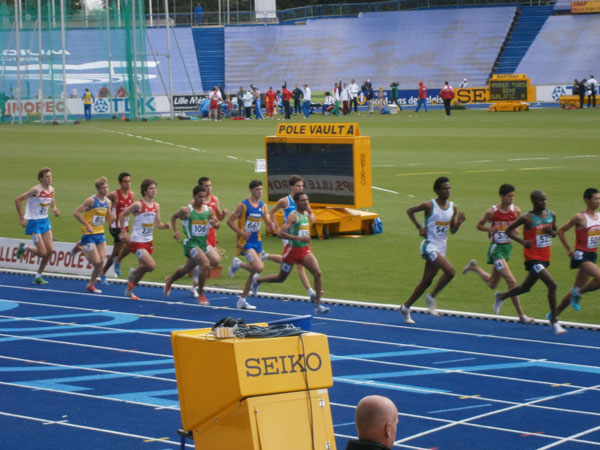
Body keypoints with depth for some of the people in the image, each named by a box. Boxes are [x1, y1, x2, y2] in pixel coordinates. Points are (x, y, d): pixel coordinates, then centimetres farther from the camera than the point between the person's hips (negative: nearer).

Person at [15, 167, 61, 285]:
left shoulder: (51, 190, 3)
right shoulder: (36, 190, -18)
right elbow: (18, 200, -15)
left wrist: (55, 210, -7)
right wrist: (22, 218, -15)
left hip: (45, 222, 7)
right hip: (35, 222, -7)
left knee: (50, 250, 1)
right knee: (42, 252, -10)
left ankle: (38, 276, 16)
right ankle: (24, 248, 20)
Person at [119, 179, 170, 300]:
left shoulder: (156, 206, 6)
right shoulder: (138, 205, -14)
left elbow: (158, 224, 12)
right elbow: (122, 215, -6)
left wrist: (166, 226, -9)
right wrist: (124, 232, -7)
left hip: (148, 241, 7)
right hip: (137, 241, -7)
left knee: (144, 267, 12)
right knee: (151, 265, -18)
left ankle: (129, 290, 30)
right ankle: (134, 273, 11)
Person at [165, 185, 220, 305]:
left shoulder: (209, 210, 3)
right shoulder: (186, 210, -9)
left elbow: (217, 224, 10)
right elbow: (174, 217, 9)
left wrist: (215, 223, -13)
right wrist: (175, 231, -3)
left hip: (204, 242, 7)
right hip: (191, 243, -7)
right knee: (205, 263, -24)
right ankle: (200, 295, -7)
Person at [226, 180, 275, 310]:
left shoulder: (263, 206, 8)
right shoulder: (243, 205, -9)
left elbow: (268, 226, 12)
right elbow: (230, 221, -7)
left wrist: (270, 226, -12)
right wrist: (241, 233, -18)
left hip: (257, 241, 7)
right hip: (245, 241, -7)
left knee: (253, 272, 8)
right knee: (259, 267, -21)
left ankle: (242, 300, 19)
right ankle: (237, 264, 7)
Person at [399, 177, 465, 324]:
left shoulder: (453, 207, 4)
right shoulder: (429, 205, -13)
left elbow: (452, 230, 10)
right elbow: (409, 211, 1)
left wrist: (459, 222, -9)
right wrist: (419, 227, -6)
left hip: (441, 247, 7)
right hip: (430, 245, -7)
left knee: (427, 281, 12)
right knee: (450, 271, -23)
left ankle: (406, 307, 25)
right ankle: (432, 298, -4)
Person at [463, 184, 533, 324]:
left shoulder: (516, 211, -2)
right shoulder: (492, 211, -12)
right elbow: (479, 225, 1)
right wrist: (490, 229, -19)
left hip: (508, 247, 6)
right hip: (496, 248, -6)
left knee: (492, 284, 18)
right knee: (512, 281, -16)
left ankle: (474, 267, 45)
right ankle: (521, 316, -9)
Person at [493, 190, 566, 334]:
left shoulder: (551, 215, 5)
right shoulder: (527, 218, -13)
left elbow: (555, 232, 19)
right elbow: (509, 230, -5)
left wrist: (552, 232, -6)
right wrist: (522, 241, -20)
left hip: (545, 258, 7)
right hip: (533, 258, -7)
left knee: (526, 287, 20)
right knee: (552, 285, -19)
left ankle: (500, 296, 46)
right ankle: (554, 321, -10)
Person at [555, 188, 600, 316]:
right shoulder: (580, 217, -12)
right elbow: (561, 231, -5)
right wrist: (569, 249, -7)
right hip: (581, 255, -7)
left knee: (577, 289, 10)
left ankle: (555, 314, 21)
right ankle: (578, 293, -2)